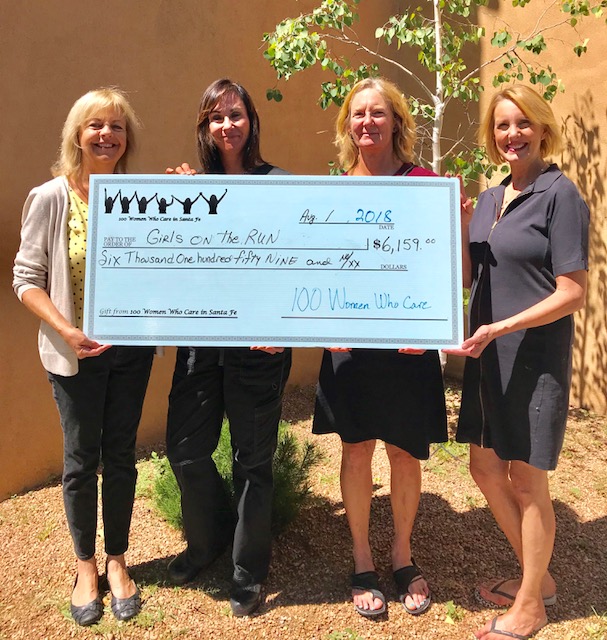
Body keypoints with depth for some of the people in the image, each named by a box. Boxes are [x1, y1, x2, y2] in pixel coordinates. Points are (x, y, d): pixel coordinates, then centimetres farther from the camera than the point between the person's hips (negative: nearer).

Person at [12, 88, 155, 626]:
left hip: (131, 345, 2)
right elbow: (26, 278, -7)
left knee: (121, 455, 12)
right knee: (81, 459, 11)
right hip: (76, 352, -2)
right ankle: (85, 565, 33)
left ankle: (117, 560, 33)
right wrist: (67, 331, -19)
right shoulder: (51, 198, -8)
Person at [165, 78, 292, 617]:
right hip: (201, 340, 4)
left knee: (252, 460, 8)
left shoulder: (280, 184, -2)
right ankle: (208, 539, 40)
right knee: (185, 450, 9)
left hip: (258, 345, -4)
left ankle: (249, 572, 30)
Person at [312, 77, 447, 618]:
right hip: (351, 343, 2)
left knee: (405, 453, 10)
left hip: (408, 343, -1)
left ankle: (403, 556, 35)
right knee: (357, 451, 9)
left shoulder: (424, 183, -2)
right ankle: (362, 561, 31)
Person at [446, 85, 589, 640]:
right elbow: (468, 277, 9)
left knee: (526, 480, 5)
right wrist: (455, 223, -3)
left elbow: (572, 294, -16)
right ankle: (537, 577, 37)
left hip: (535, 356, -7)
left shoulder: (560, 194, -10)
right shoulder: (489, 198, 11)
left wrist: (500, 327, -22)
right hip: (488, 355, 8)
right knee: (486, 467, 14)